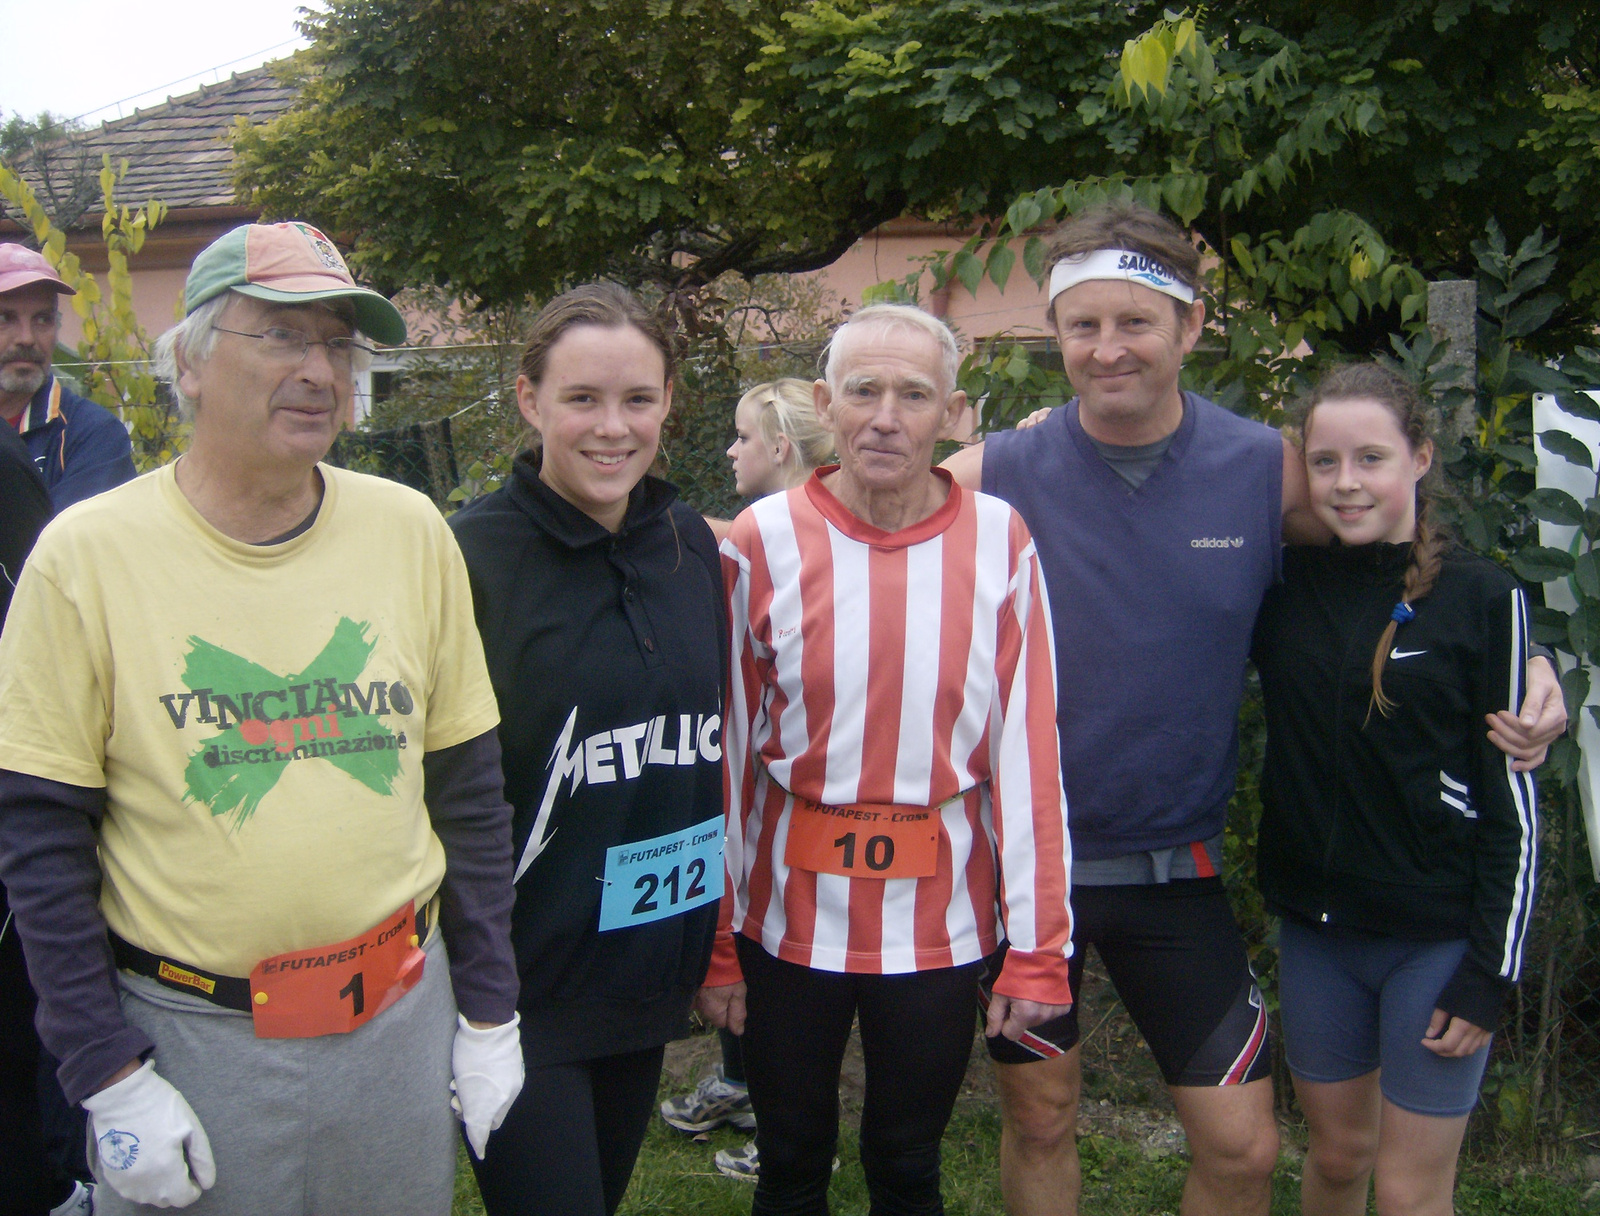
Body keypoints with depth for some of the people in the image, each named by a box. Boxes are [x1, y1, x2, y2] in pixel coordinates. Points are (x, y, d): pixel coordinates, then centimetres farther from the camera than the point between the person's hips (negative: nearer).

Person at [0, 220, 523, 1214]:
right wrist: (111, 1077, -9)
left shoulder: (412, 531, -2)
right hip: (186, 1036, -2)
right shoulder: (87, 554, -9)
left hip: (402, 1019, 3)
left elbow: (469, 792, 4)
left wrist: (489, 1014, 4)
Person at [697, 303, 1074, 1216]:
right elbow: (727, 751, -2)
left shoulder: (1000, 541, -6)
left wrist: (1038, 950, -6)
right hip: (790, 910, 1)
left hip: (939, 919, 0)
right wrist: (715, 941, -2)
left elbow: (1029, 750, -6)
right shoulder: (764, 541, -5)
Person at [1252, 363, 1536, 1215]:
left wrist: (1490, 972, -9)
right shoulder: (1285, 585, 0)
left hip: (1438, 936, -3)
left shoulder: (1479, 597, -8)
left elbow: (1513, 802, -6)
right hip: (1313, 928, 3)